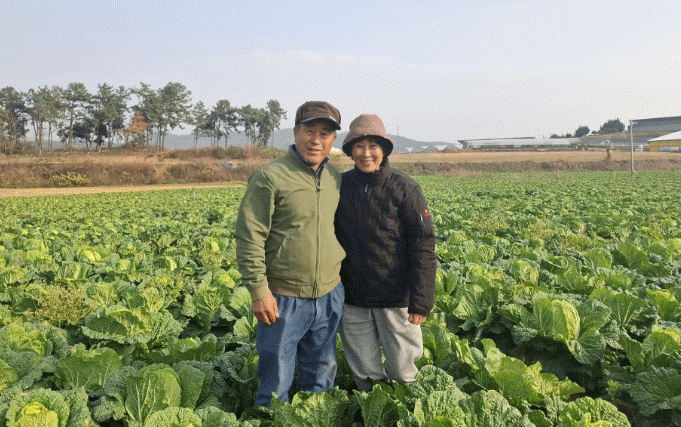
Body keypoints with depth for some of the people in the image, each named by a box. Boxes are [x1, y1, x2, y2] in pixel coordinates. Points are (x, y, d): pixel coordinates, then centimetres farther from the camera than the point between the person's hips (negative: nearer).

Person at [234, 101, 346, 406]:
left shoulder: (335, 178, 7)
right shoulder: (269, 178, -12)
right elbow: (249, 237, -13)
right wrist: (259, 290, -16)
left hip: (330, 296, 6)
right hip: (284, 300, -5)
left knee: (321, 379, 22)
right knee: (276, 383, 10)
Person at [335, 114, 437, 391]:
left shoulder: (404, 189, -9)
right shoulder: (341, 186, 0)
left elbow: (423, 247, -9)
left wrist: (421, 301, -13)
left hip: (395, 296, -2)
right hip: (351, 298, 3)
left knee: (402, 370, 11)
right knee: (364, 375, 15)